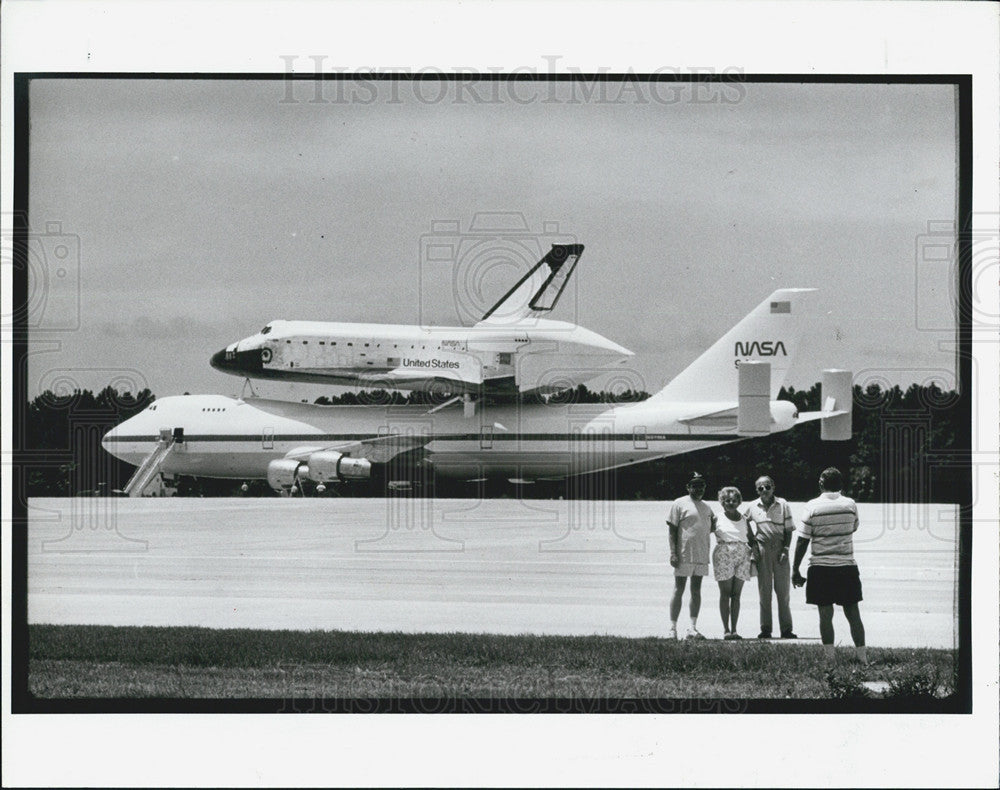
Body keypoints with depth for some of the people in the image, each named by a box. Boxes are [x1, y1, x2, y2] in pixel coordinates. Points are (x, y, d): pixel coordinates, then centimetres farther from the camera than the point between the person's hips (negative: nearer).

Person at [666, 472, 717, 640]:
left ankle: (692, 629, 7)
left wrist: (714, 523, 2)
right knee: (679, 590, -3)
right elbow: (672, 530, -6)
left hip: (701, 556, 6)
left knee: (696, 591, 5)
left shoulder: (706, 508, 16)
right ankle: (673, 629, -1)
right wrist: (673, 553, -13)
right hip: (684, 555, -6)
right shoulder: (680, 504, -2)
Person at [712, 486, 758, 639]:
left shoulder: (744, 519, 13)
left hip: (742, 557, 3)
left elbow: (751, 539, 17)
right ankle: (726, 630, -3)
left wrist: (753, 547, -2)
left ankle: (734, 630, 4)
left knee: (736, 595, 3)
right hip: (723, 557, -3)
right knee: (725, 594, -3)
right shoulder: (717, 519, 4)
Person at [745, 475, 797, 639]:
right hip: (762, 550, 1)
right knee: (764, 590, 2)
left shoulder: (783, 505, 1)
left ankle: (786, 629, 4)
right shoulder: (753, 507, 5)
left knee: (783, 591, 1)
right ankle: (765, 629, 6)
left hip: (780, 550, -1)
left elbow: (788, 530, 3)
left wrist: (785, 550, -8)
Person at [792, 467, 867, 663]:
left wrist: (795, 570, 0)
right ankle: (862, 656, 4)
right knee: (853, 613, 6)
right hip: (847, 566, 2)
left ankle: (830, 658, 0)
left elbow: (802, 541, -6)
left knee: (826, 614, 2)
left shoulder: (812, 507, -6)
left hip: (820, 567, -2)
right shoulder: (850, 505, 1)